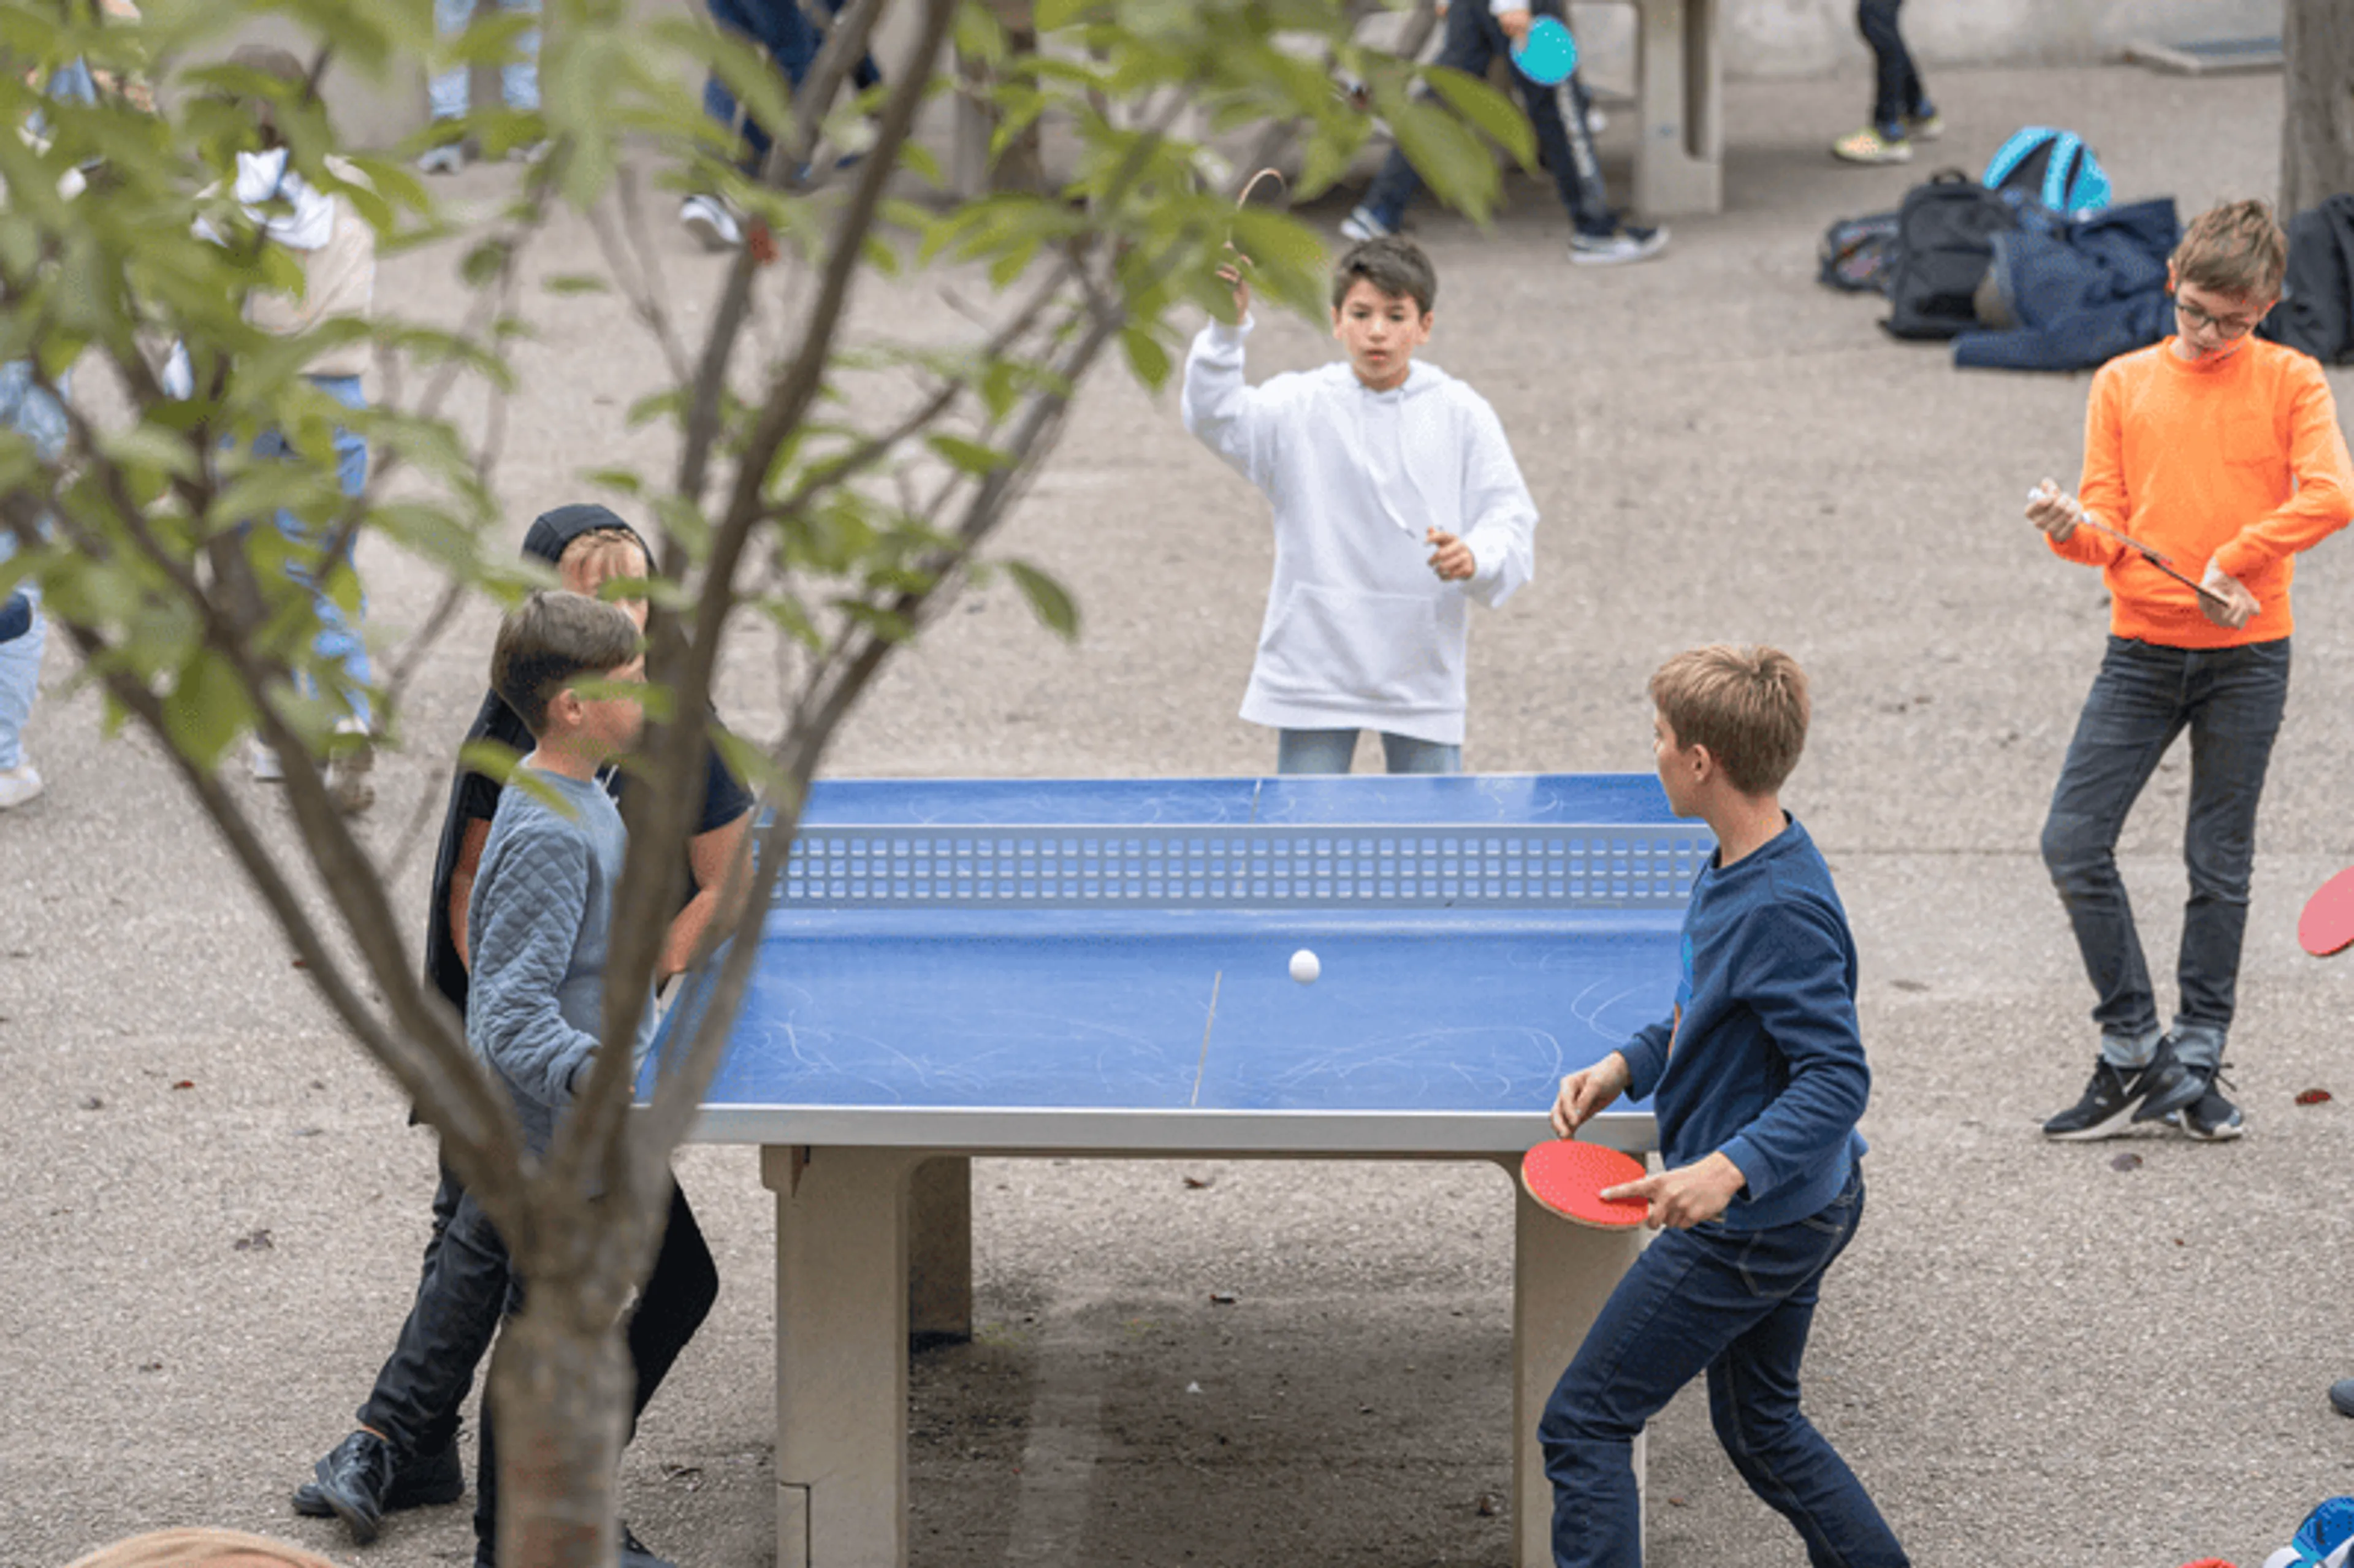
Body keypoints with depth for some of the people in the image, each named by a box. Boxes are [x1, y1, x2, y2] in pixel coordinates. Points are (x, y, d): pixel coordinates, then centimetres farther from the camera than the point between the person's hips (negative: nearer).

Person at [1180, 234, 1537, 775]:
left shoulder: (1461, 414, 2)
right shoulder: (1300, 407, 0)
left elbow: (1511, 520, 1)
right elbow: (1215, 416, -17)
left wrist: (1474, 558, -21)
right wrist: (1229, 325, -31)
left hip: (1422, 668, 1)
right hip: (1314, 664, -1)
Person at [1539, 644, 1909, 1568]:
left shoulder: (1782, 910, -28)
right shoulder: (1732, 865, 3)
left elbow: (1837, 1079, -29)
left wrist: (1730, 1170, -40)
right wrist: (1624, 1068, 2)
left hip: (1750, 1226, -10)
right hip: (1799, 1210, 10)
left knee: (1582, 1424, -1)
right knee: (1759, 1426, 25)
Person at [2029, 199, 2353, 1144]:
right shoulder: (2123, 384, 7)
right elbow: (2110, 528, 4)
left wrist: (2230, 565, -18)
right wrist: (2072, 531, -19)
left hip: (2246, 655, -2)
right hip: (2143, 649, 2)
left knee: (2220, 865, 5)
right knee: (2073, 842, -7)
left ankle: (2195, 1065, 14)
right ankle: (2132, 1051, 4)